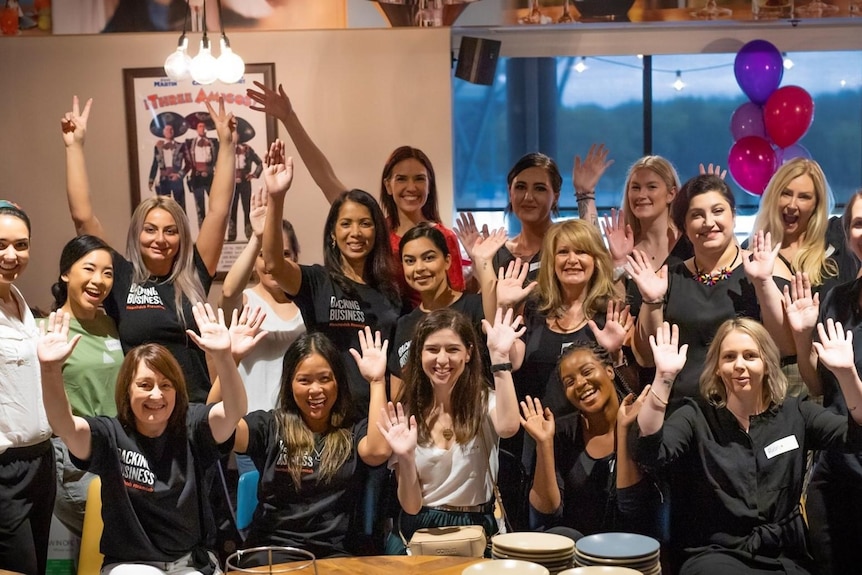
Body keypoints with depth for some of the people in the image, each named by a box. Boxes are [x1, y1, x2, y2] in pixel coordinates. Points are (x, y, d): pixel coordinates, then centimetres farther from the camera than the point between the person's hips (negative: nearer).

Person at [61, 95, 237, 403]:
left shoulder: (193, 277, 2)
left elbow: (219, 211, 0)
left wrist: (226, 144, -3)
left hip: (196, 409, 1)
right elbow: (82, 216, -5)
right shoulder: (121, 279, -1)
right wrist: (75, 145, -5)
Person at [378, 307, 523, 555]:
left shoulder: (485, 402, 1)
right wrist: (405, 458, -19)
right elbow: (411, 506, -1)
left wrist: (500, 357, -24)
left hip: (476, 530, -1)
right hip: (418, 531, 1)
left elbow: (507, 427, -27)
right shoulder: (406, 413, 4)